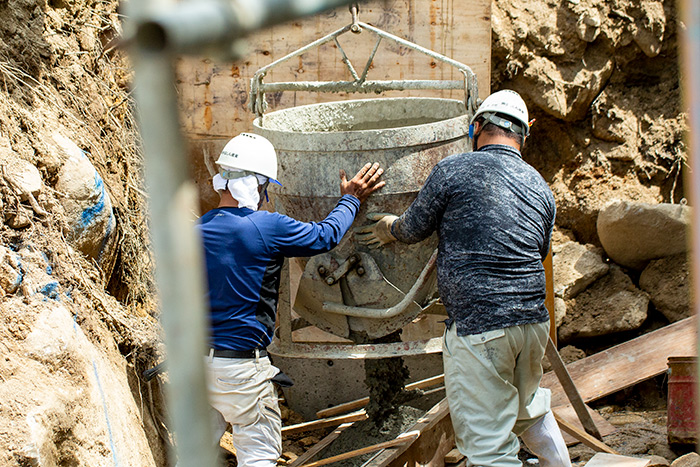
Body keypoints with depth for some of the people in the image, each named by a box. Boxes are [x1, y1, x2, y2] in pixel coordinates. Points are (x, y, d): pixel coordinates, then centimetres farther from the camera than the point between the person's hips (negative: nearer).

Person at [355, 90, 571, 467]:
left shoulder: (454, 170, -6)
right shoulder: (541, 188, 10)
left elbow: (414, 228, 5)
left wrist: (391, 228, 28)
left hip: (478, 326, -6)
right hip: (534, 320, 7)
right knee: (530, 409, 31)